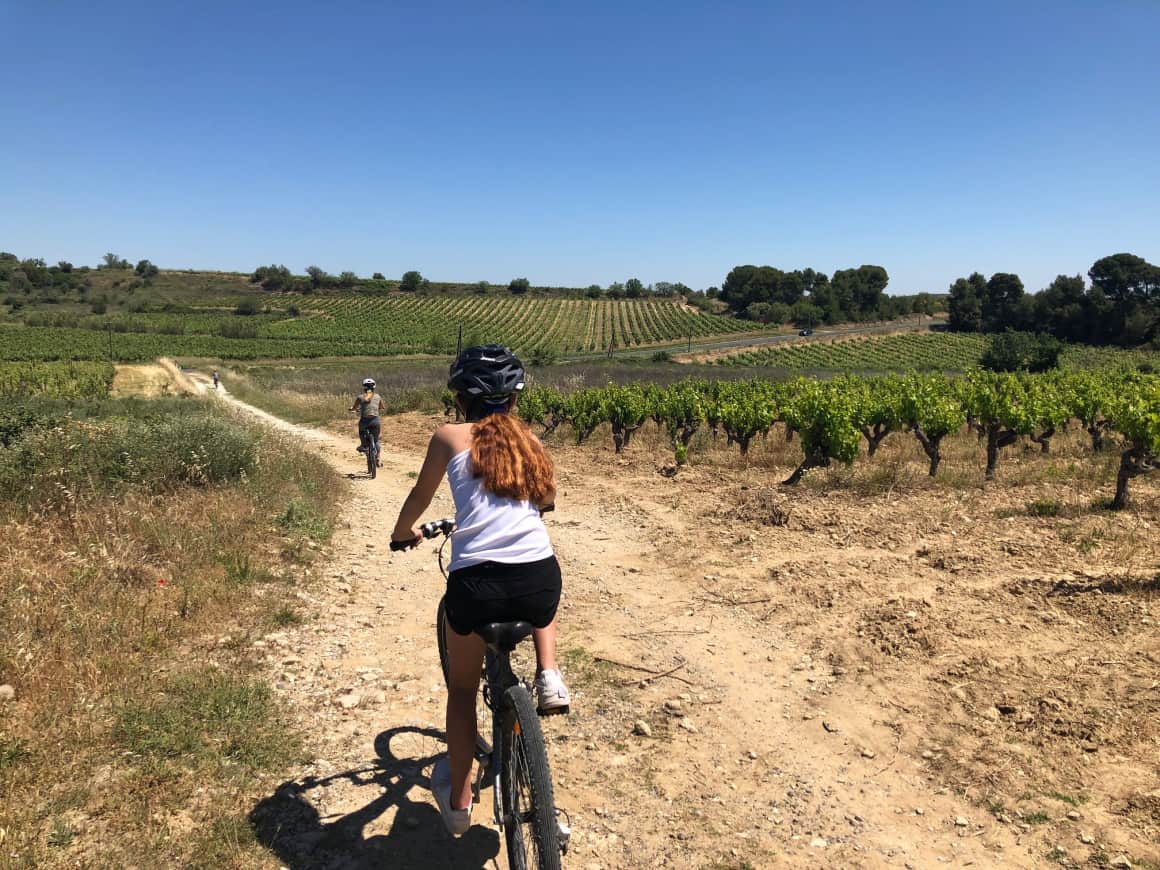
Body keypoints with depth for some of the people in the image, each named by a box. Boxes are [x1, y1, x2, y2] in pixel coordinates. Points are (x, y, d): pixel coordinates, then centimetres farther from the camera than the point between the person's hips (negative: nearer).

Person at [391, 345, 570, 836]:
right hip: (540, 578, 2)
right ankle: (548, 676, 19)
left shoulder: (450, 436, 10)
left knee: (462, 687, 26)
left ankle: (457, 801, 37)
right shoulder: (528, 440, 17)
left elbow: (421, 496, 23)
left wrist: (403, 532, 44)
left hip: (476, 583, -1)